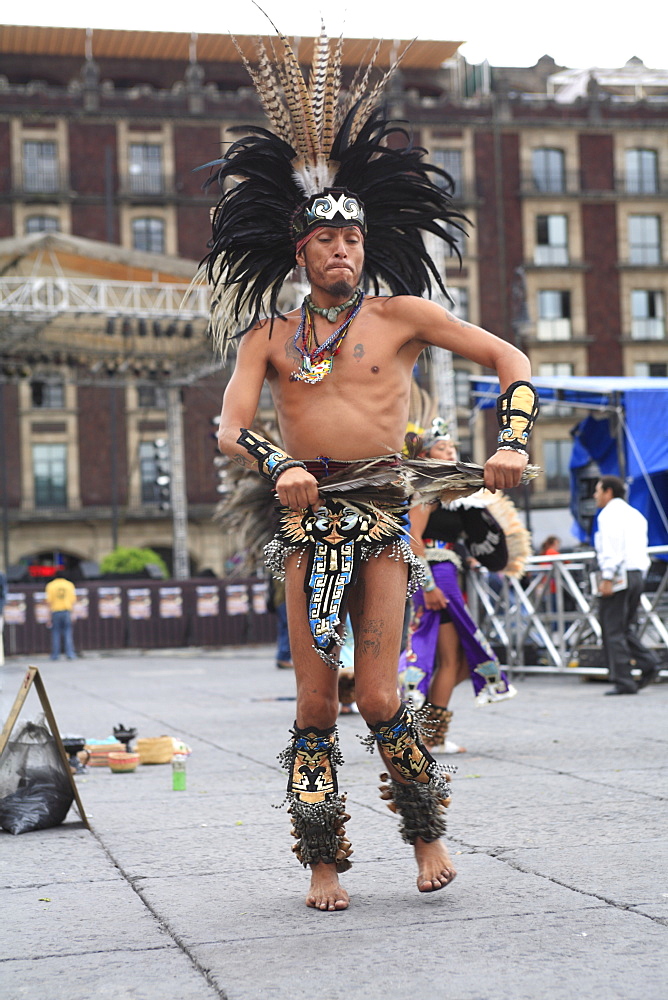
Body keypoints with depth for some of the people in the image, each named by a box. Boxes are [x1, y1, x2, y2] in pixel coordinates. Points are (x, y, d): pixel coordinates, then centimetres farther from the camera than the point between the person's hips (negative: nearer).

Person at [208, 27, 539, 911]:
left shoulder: (400, 315, 6)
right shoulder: (269, 336, 10)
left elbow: (509, 358, 7)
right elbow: (231, 428, 0)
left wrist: (513, 441, -8)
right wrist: (278, 468, -20)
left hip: (381, 510, -2)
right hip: (307, 514, 2)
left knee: (379, 698, -5)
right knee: (315, 701, 1)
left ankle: (427, 831, 20)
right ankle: (324, 863, 13)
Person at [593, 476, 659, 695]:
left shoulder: (609, 513, -5)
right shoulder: (635, 515, 20)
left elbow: (611, 548, -16)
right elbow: (642, 549, 17)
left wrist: (607, 578, -19)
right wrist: (640, 576, 18)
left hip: (618, 577, -8)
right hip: (637, 574, 9)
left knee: (613, 631, -5)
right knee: (625, 628, 15)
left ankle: (623, 681, -7)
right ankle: (647, 664, -4)